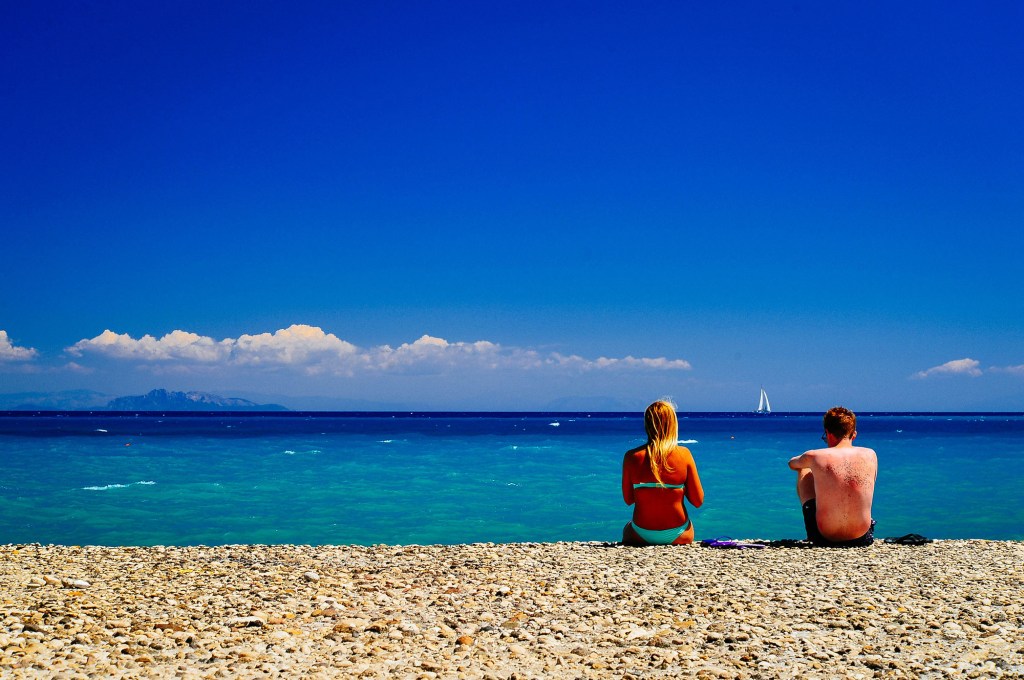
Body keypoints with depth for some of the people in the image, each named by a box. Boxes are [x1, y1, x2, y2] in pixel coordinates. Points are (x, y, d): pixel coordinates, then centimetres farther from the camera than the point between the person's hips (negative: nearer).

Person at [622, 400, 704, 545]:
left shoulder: (631, 457, -9)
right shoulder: (684, 454, -10)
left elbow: (628, 500, 0)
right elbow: (698, 501, -6)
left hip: (641, 536, 1)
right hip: (677, 537, -1)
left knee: (627, 528, 36)